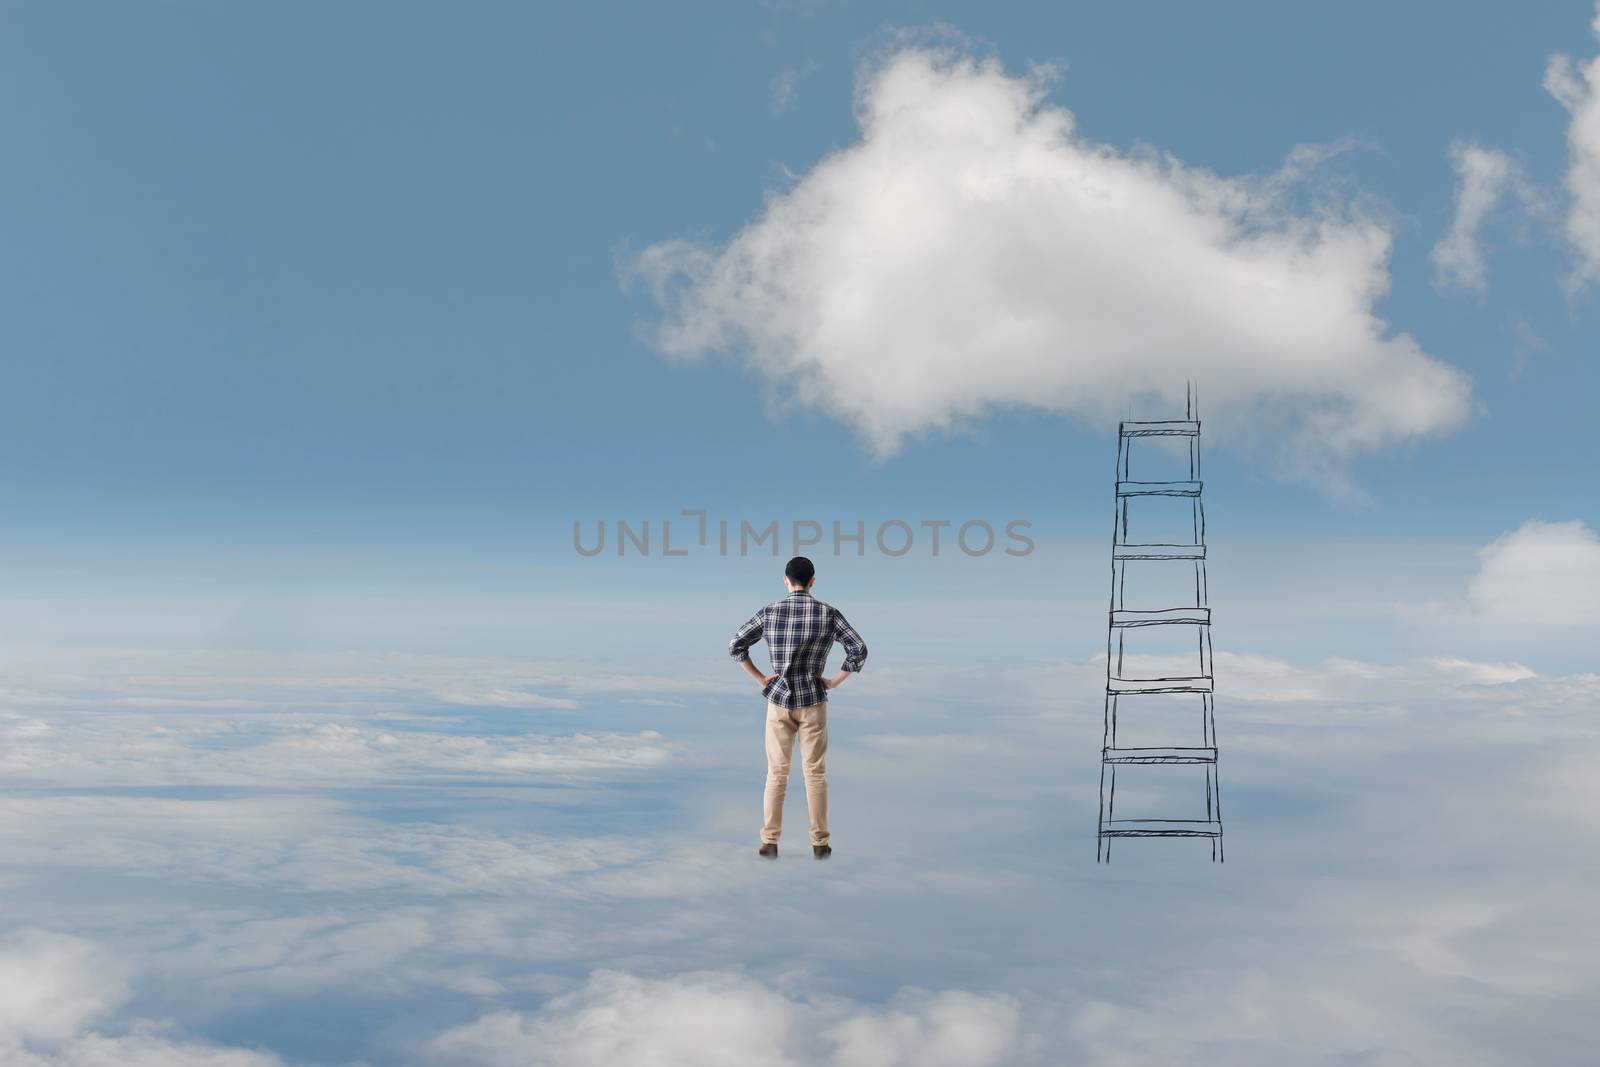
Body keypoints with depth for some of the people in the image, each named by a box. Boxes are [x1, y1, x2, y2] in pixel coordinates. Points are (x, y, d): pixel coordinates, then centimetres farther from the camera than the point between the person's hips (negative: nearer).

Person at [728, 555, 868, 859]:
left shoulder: (769, 612, -3)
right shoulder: (829, 613, -5)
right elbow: (859, 650, -8)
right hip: (813, 700, -1)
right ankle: (819, 843, 8)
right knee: (816, 773, 6)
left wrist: (760, 678, 4)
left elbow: (735, 646, 0)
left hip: (778, 699, 1)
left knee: (776, 773, 8)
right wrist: (836, 681, 0)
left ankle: (769, 842, 8)